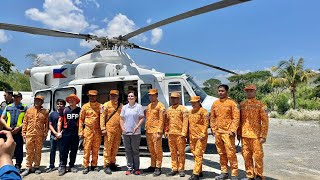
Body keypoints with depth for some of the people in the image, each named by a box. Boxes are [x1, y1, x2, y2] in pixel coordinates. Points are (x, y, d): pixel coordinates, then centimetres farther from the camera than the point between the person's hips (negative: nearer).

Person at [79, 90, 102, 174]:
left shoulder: (100, 106, 5)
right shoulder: (85, 106, 6)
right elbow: (81, 120, 6)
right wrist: (81, 132, 0)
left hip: (97, 131, 1)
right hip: (88, 130, 0)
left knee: (95, 150, 9)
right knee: (86, 149, 1)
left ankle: (94, 165, 22)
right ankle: (86, 166, 11)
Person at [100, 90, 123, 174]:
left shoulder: (121, 105, 12)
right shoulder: (106, 105, 0)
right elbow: (102, 117, -4)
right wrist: (103, 128, -11)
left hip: (118, 130, 5)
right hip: (109, 129, -4)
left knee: (115, 148, 12)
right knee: (107, 148, -1)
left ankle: (112, 164, 24)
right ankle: (107, 166, 7)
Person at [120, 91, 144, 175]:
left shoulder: (139, 106, 0)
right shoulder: (124, 107, 11)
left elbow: (142, 118, -3)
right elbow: (121, 119, 12)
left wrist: (137, 127, -14)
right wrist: (122, 128, -1)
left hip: (135, 133, -3)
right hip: (125, 132, 3)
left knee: (135, 151, 3)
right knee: (128, 151, 8)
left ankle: (136, 168, 14)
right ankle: (129, 168, 18)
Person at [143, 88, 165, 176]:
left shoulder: (160, 106, -7)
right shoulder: (149, 106, 16)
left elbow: (161, 120, -13)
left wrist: (159, 132, -18)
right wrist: (146, 129, 13)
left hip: (156, 132, -7)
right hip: (148, 131, 8)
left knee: (157, 150, 0)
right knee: (151, 150, 15)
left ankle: (158, 168, 10)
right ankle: (153, 166, 26)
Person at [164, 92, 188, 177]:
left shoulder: (183, 109, -3)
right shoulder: (168, 110, 14)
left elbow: (185, 122, -9)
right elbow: (166, 121, 18)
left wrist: (183, 133, -15)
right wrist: (166, 131, 10)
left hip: (179, 134, -5)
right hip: (170, 134, 5)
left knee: (181, 152, 3)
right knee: (173, 153, 11)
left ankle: (181, 169, 14)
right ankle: (174, 169, 21)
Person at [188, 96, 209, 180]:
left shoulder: (203, 111, -6)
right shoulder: (190, 112, 15)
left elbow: (206, 124, -11)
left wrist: (203, 134, -17)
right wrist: (189, 135, 16)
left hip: (200, 137, -7)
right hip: (192, 137, 7)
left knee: (198, 155, -7)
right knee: (195, 154, 13)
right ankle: (200, 171, 25)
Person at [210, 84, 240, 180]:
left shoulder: (231, 103, -4)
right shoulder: (215, 103, 11)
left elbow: (236, 117, -8)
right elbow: (212, 117, 15)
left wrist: (233, 130, -14)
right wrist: (213, 129, 9)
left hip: (227, 132, -5)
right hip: (218, 132, 5)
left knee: (231, 154, -4)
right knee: (221, 153, 13)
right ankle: (224, 172, 25)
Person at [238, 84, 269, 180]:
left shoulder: (260, 105, -3)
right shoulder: (242, 104, 9)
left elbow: (265, 121, -5)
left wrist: (263, 136, -10)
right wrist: (239, 133, 10)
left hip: (256, 135, -4)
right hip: (244, 135, 4)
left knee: (258, 156, 2)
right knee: (246, 156, 10)